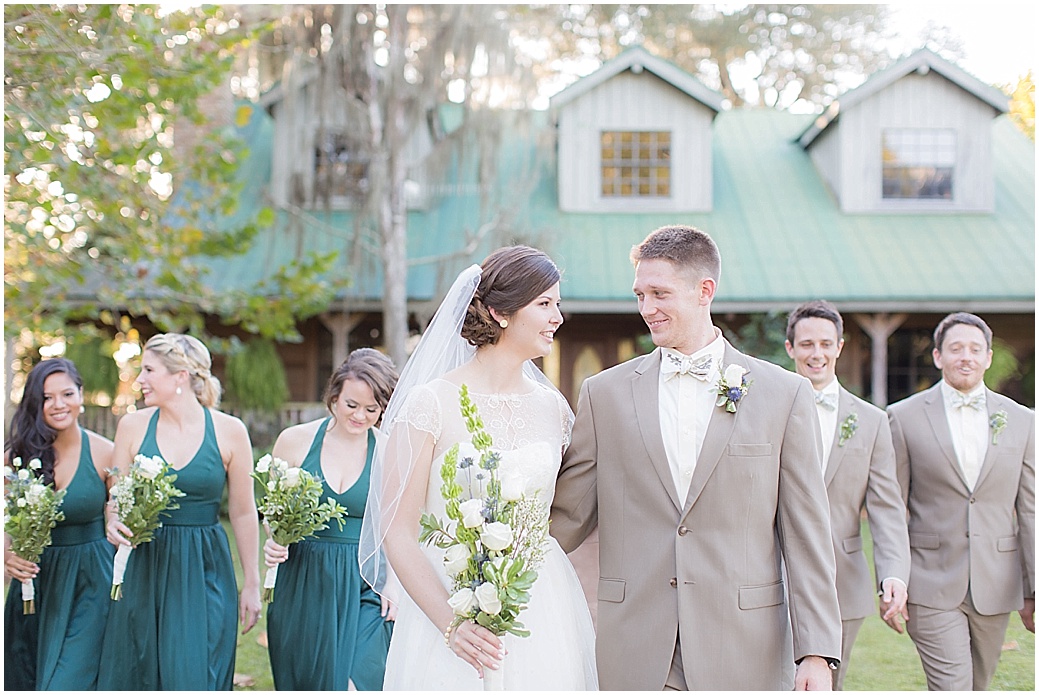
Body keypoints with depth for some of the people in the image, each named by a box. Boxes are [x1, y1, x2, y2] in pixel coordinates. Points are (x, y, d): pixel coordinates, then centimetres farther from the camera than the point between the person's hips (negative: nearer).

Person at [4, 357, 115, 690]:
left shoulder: (104, 453, -7)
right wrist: (6, 555, -21)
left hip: (89, 582, -3)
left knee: (71, 680, -8)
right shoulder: (16, 455, -2)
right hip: (34, 578, 3)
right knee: (24, 679, 14)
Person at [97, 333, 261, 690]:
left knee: (194, 678, -2)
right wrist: (113, 524, -16)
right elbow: (115, 500, 8)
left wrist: (252, 585, 5)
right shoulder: (132, 425, 1)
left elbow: (243, 513, 2)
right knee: (133, 676, 6)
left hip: (204, 572, -2)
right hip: (143, 570, 2)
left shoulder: (229, 431, -4)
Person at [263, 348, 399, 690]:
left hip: (364, 588, -2)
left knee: (355, 682, -13)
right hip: (301, 588, 2)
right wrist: (273, 542, -10)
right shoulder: (295, 440, 0)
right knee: (301, 681, 10)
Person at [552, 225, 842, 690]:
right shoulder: (605, 393, 6)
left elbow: (806, 533, 0)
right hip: (636, 657, 1)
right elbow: (568, 513, 8)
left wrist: (816, 652, -3)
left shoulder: (785, 394, 2)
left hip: (743, 655, -1)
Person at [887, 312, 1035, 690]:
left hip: (995, 588, 3)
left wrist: (1034, 591, 2)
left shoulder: (1022, 421, 6)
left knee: (976, 686, 13)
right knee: (951, 687, -9)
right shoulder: (904, 417, -1)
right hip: (932, 587, -3)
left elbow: (1030, 511, 6)